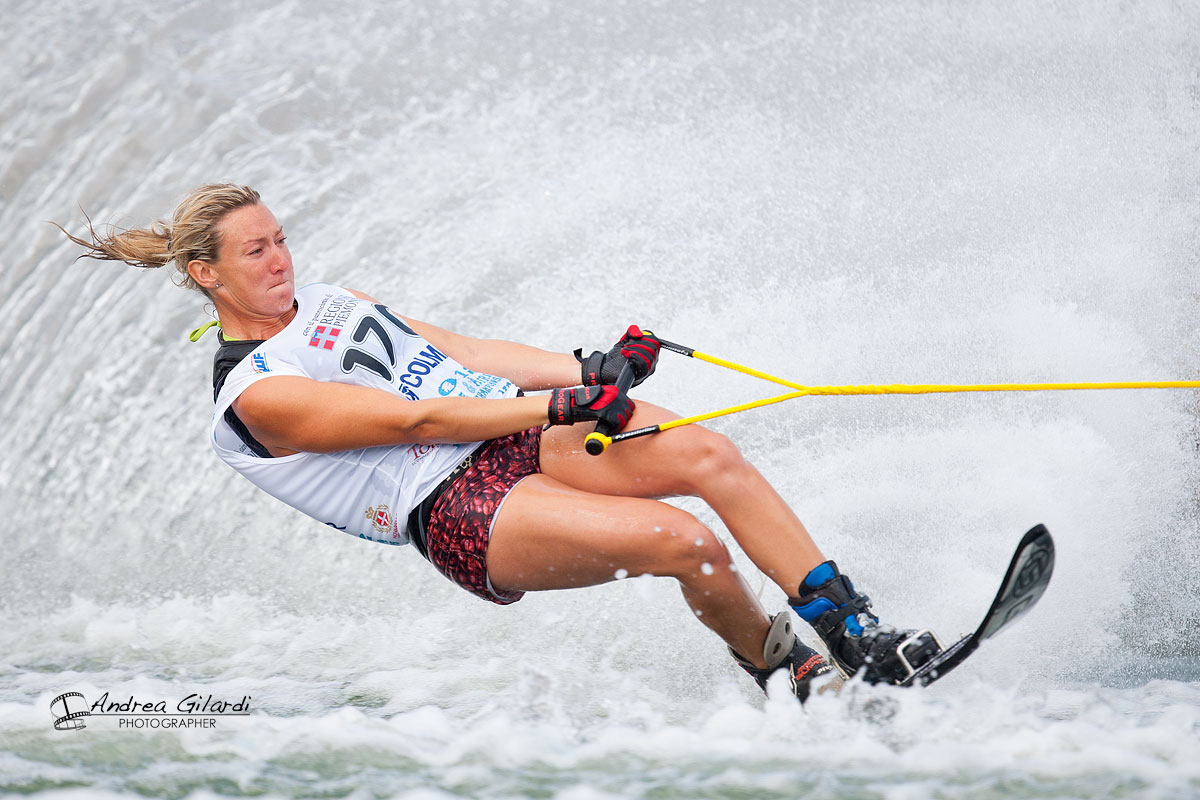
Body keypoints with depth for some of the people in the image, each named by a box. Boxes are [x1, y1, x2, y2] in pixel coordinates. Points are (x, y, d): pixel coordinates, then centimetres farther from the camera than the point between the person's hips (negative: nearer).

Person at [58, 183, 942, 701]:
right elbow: (410, 421, -15)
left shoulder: (325, 303, 19)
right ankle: (781, 665, 1)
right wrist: (564, 404, -21)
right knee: (687, 541, -26)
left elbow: (466, 353, 15)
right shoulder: (253, 398, -6)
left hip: (520, 429, 8)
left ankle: (854, 630, -12)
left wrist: (589, 368, 2)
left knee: (707, 452, -17)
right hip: (462, 512, -8)